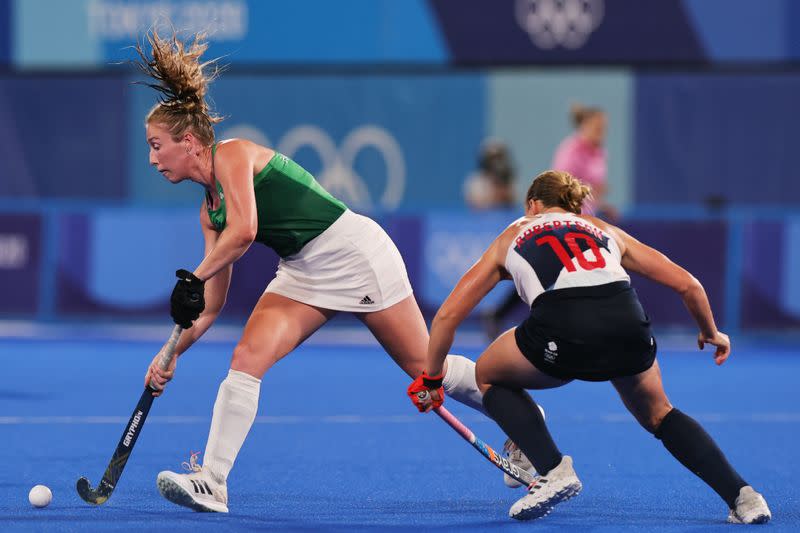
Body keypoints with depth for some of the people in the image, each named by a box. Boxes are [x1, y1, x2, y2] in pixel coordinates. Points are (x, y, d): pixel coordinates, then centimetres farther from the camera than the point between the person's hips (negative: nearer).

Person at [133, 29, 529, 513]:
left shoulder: (233, 154, -14)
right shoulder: (209, 209, 10)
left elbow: (244, 232, -30)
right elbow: (212, 305, 11)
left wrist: (192, 281, -20)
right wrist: (172, 353, 2)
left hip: (353, 251, -8)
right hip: (304, 273, 8)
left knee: (425, 368, 2)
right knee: (247, 359, -11)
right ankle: (211, 485, -16)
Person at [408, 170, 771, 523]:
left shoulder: (512, 236, 31)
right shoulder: (605, 231, 34)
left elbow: (448, 315, 27)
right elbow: (687, 284, 28)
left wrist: (431, 379, 39)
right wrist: (710, 333, 45)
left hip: (561, 328, -3)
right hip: (628, 324, 3)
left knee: (489, 377, 29)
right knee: (658, 415, 31)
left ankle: (553, 471, 8)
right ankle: (741, 496, 13)